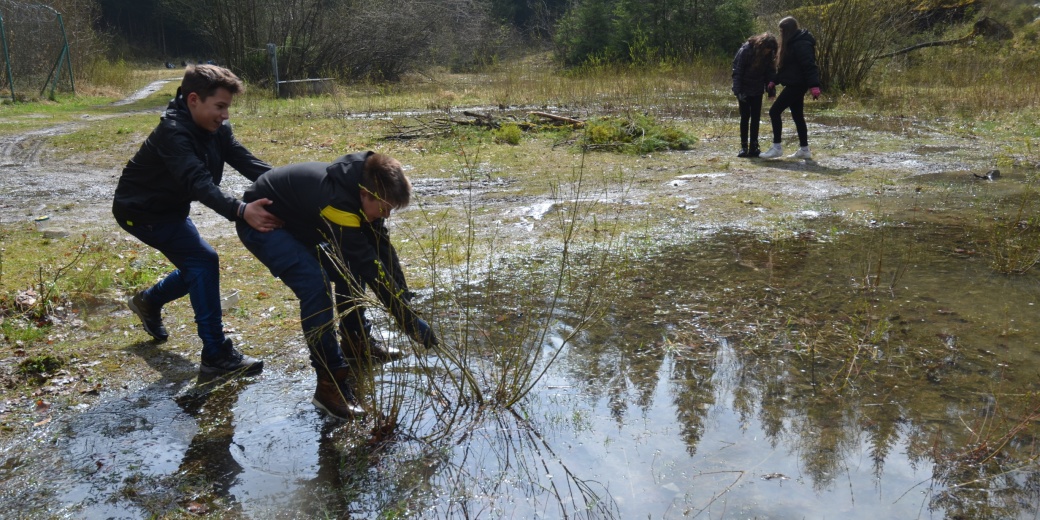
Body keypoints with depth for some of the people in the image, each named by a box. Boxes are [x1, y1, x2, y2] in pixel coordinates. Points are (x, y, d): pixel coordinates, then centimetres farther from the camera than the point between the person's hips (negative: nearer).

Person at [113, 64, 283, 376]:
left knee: (197, 267, 14)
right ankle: (216, 356, -17)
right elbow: (198, 182, -46)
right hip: (140, 210, -9)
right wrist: (240, 211, -60)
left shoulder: (215, 129, -7)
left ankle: (149, 301, 43)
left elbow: (245, 161, -18)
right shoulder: (173, 132, -32)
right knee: (203, 260, -20)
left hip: (168, 208, 9)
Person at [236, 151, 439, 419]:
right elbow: (370, 267, -36)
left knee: (348, 269, 8)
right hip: (260, 222, -9)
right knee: (316, 285, -25)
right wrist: (410, 321, -31)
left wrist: (407, 303, -11)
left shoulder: (362, 188, -14)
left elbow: (383, 251, -7)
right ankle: (330, 383, -17)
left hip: (296, 219, 9)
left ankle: (357, 341, 29)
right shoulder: (337, 202, -39)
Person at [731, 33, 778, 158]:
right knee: (745, 117, -2)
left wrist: (771, 90, -6)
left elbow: (770, 72, 1)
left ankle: (754, 147, 7)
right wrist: (738, 92, -22)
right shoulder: (745, 51, -19)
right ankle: (744, 147, 5)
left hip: (757, 91, 4)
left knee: (755, 117, 3)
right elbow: (737, 72, -17)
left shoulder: (768, 55, -6)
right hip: (744, 90, -4)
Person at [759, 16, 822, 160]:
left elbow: (809, 66, -23)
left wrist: (814, 85, -29)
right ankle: (804, 150, 17)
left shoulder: (801, 44, -16)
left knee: (774, 111, -9)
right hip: (795, 85, 10)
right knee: (797, 116, 12)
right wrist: (775, 81, 16)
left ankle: (776, 147, -6)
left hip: (796, 85, -10)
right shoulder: (792, 43, 15)